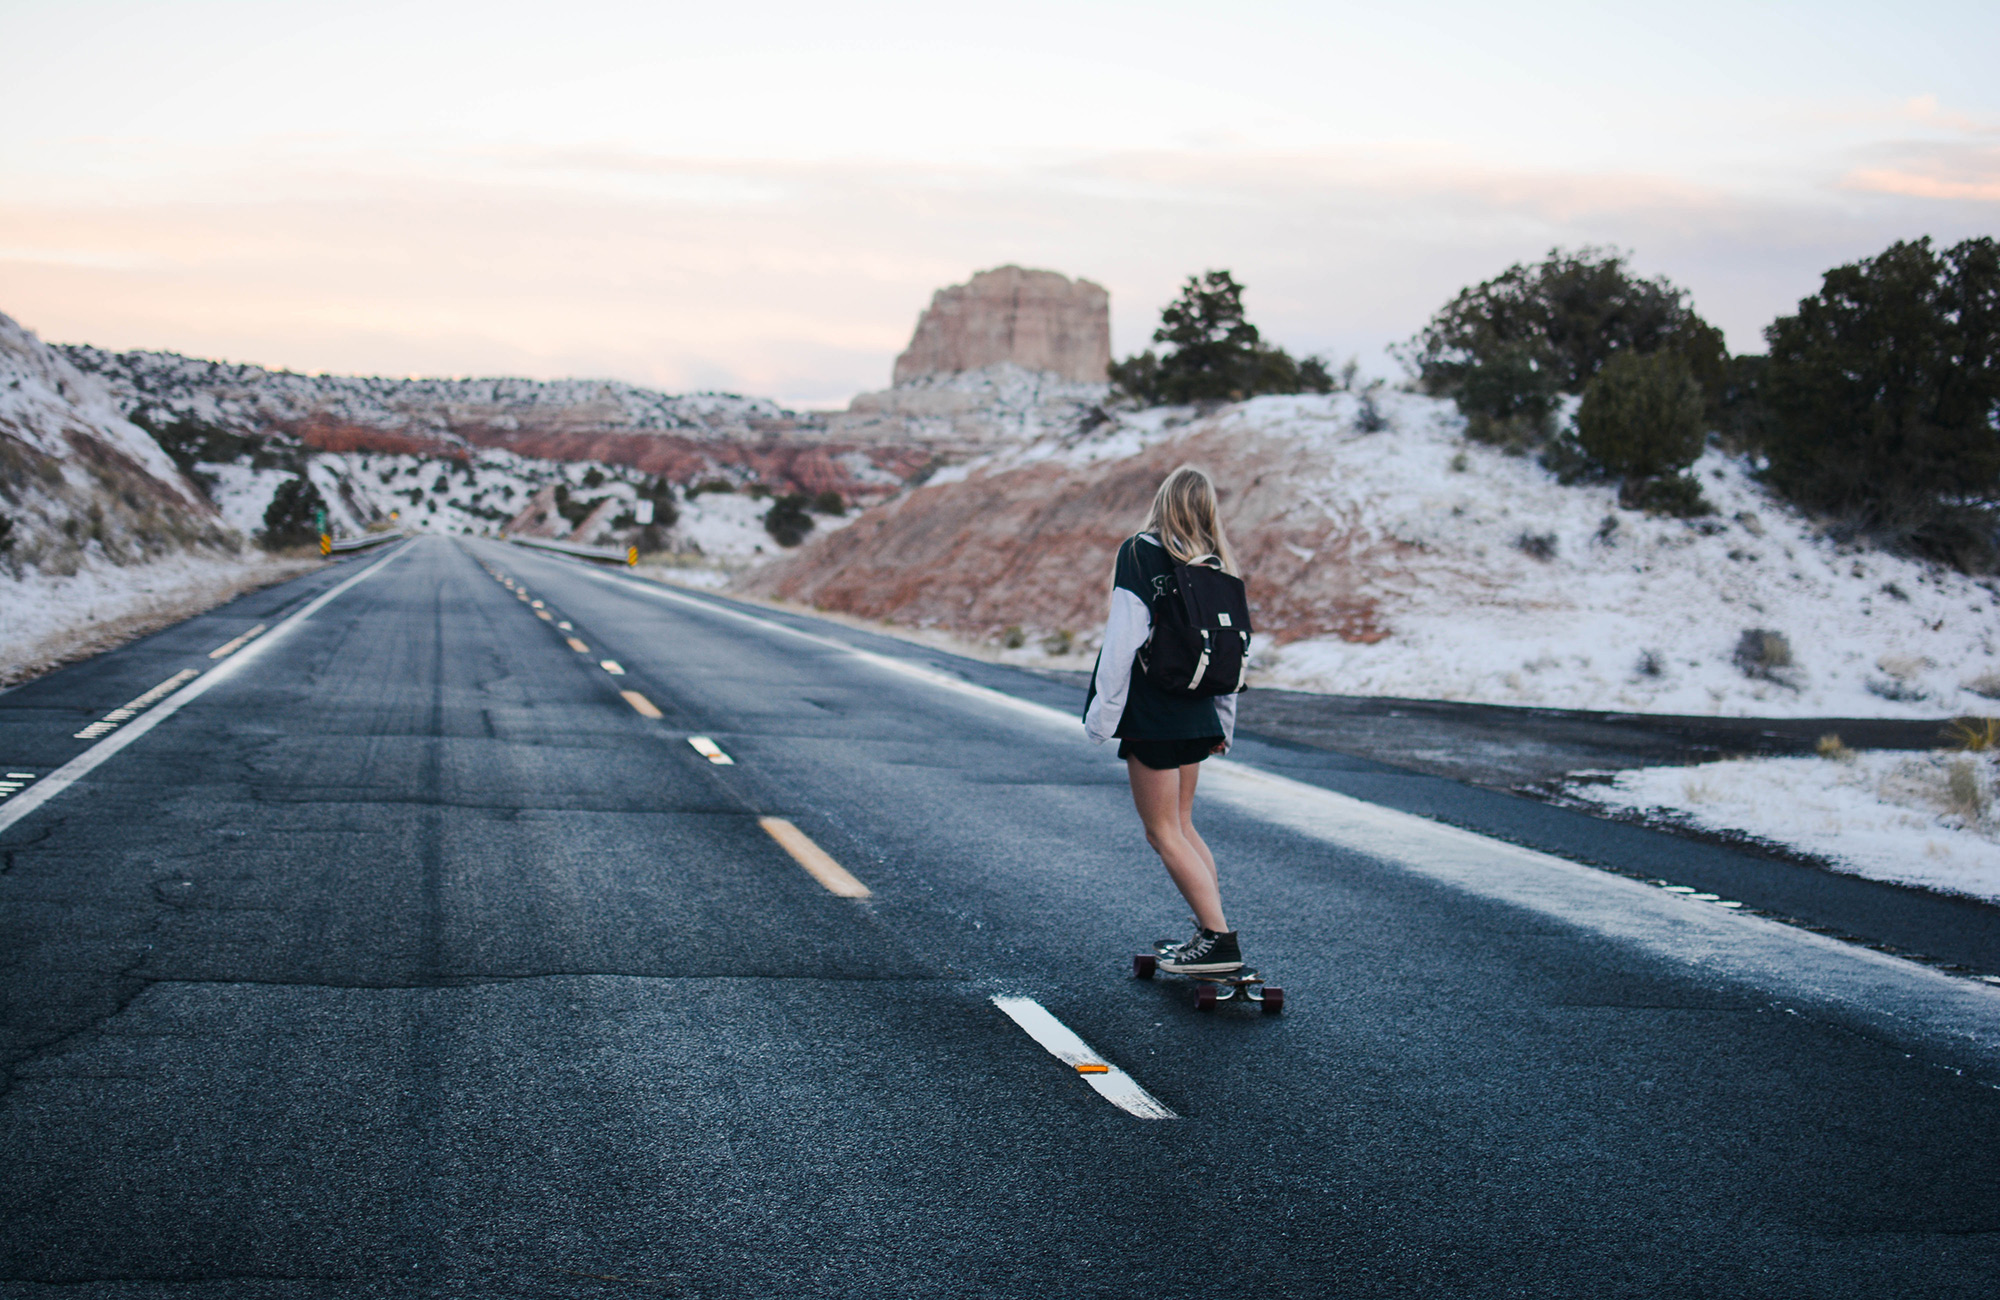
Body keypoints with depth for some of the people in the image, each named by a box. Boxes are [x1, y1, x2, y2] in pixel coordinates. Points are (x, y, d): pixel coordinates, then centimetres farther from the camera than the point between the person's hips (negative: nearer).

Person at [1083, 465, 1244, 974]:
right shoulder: (1214, 565, 8)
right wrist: (1224, 723, 22)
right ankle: (1211, 926, 16)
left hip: (1150, 714, -7)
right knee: (1180, 825, 19)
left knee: (1164, 833, -1)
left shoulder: (1139, 554, -10)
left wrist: (1104, 715, -11)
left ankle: (1219, 940, -7)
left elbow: (1123, 641, -16)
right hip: (1197, 714, 7)